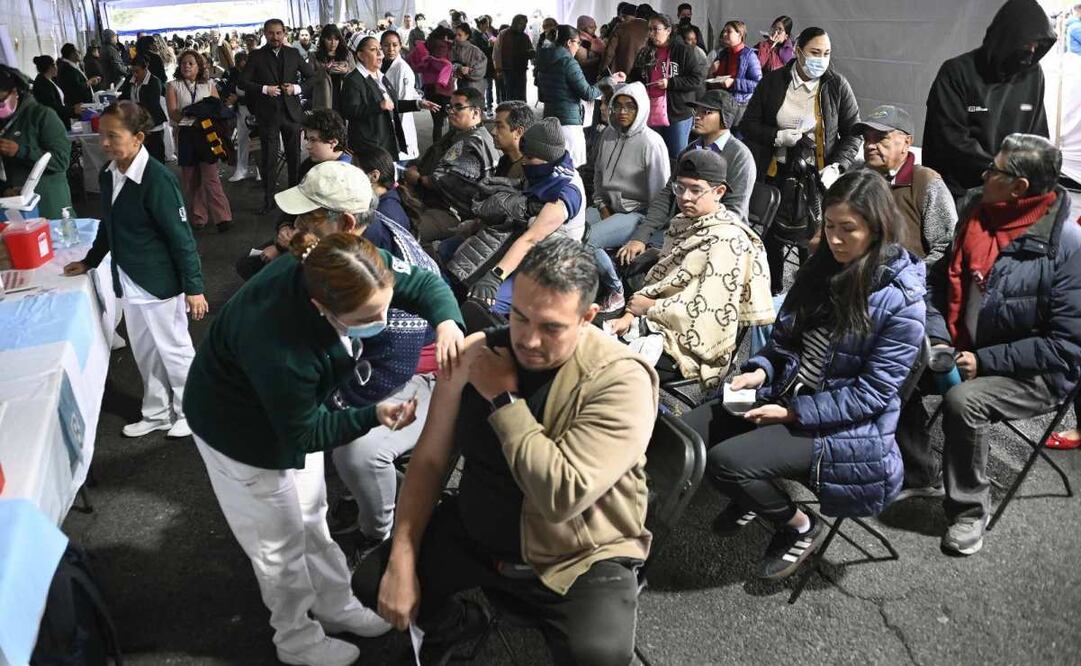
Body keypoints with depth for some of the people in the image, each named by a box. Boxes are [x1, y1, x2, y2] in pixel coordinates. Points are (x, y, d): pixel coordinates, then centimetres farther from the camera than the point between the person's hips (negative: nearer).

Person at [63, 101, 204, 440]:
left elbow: (181, 236, -19)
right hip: (129, 282, 8)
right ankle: (157, 413, 35)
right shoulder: (109, 174, 3)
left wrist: (193, 287, -18)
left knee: (173, 349, 8)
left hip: (159, 283, -8)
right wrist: (89, 261, 25)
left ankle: (190, 411, 27)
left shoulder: (157, 179, -21)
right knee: (144, 352, 19)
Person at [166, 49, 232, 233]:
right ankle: (198, 216, 14)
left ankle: (222, 217, -10)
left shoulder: (209, 86, 10)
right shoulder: (174, 86, 6)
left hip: (206, 133, -1)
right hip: (186, 135, 1)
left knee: (210, 176, -9)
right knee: (190, 178, 5)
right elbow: (173, 114, -4)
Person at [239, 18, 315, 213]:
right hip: (267, 114, -2)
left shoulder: (293, 54, 6)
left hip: (291, 111, 2)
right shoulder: (256, 56, 0)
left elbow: (312, 77, 9)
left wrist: (297, 88, -8)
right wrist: (264, 89, -14)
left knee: (294, 155, 10)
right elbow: (243, 81, -1)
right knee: (269, 158, 1)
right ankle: (268, 197, 8)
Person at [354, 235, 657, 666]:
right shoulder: (477, 354, -8)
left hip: (580, 560, -4)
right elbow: (429, 461, -3)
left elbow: (562, 496, -32)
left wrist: (504, 399, -26)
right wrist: (402, 561, -10)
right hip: (473, 536, 5)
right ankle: (453, 625, 26)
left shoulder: (621, 381, -24)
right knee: (371, 581, -3)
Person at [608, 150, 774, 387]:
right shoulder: (682, 224, 12)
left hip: (691, 343, -8)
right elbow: (657, 281, 12)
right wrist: (629, 316, -4)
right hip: (656, 323, 8)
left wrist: (650, 307, -10)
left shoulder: (728, 240, -15)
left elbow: (706, 311, -20)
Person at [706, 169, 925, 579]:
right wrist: (760, 370, -10)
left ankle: (799, 528, 6)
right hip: (785, 394, 7)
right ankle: (755, 490, 20)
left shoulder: (901, 301, -16)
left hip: (842, 427, -7)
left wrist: (793, 412, -20)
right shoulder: (822, 267, 4)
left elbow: (872, 392, -16)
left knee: (723, 463, -23)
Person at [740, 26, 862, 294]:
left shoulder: (837, 85, 0)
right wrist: (778, 137, -12)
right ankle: (773, 293, 20)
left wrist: (837, 167, -12)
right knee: (771, 235, 4)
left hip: (818, 175, -1)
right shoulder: (772, 81, 1)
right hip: (776, 173, 1)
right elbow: (747, 124, 5)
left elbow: (853, 132, 3)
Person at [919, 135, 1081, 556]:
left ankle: (970, 508, -6)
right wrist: (938, 339, -6)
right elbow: (942, 280, 8)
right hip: (967, 351, 6)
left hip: (1036, 374, -6)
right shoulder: (977, 210, -2)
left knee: (962, 401, -30)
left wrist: (985, 361, -21)